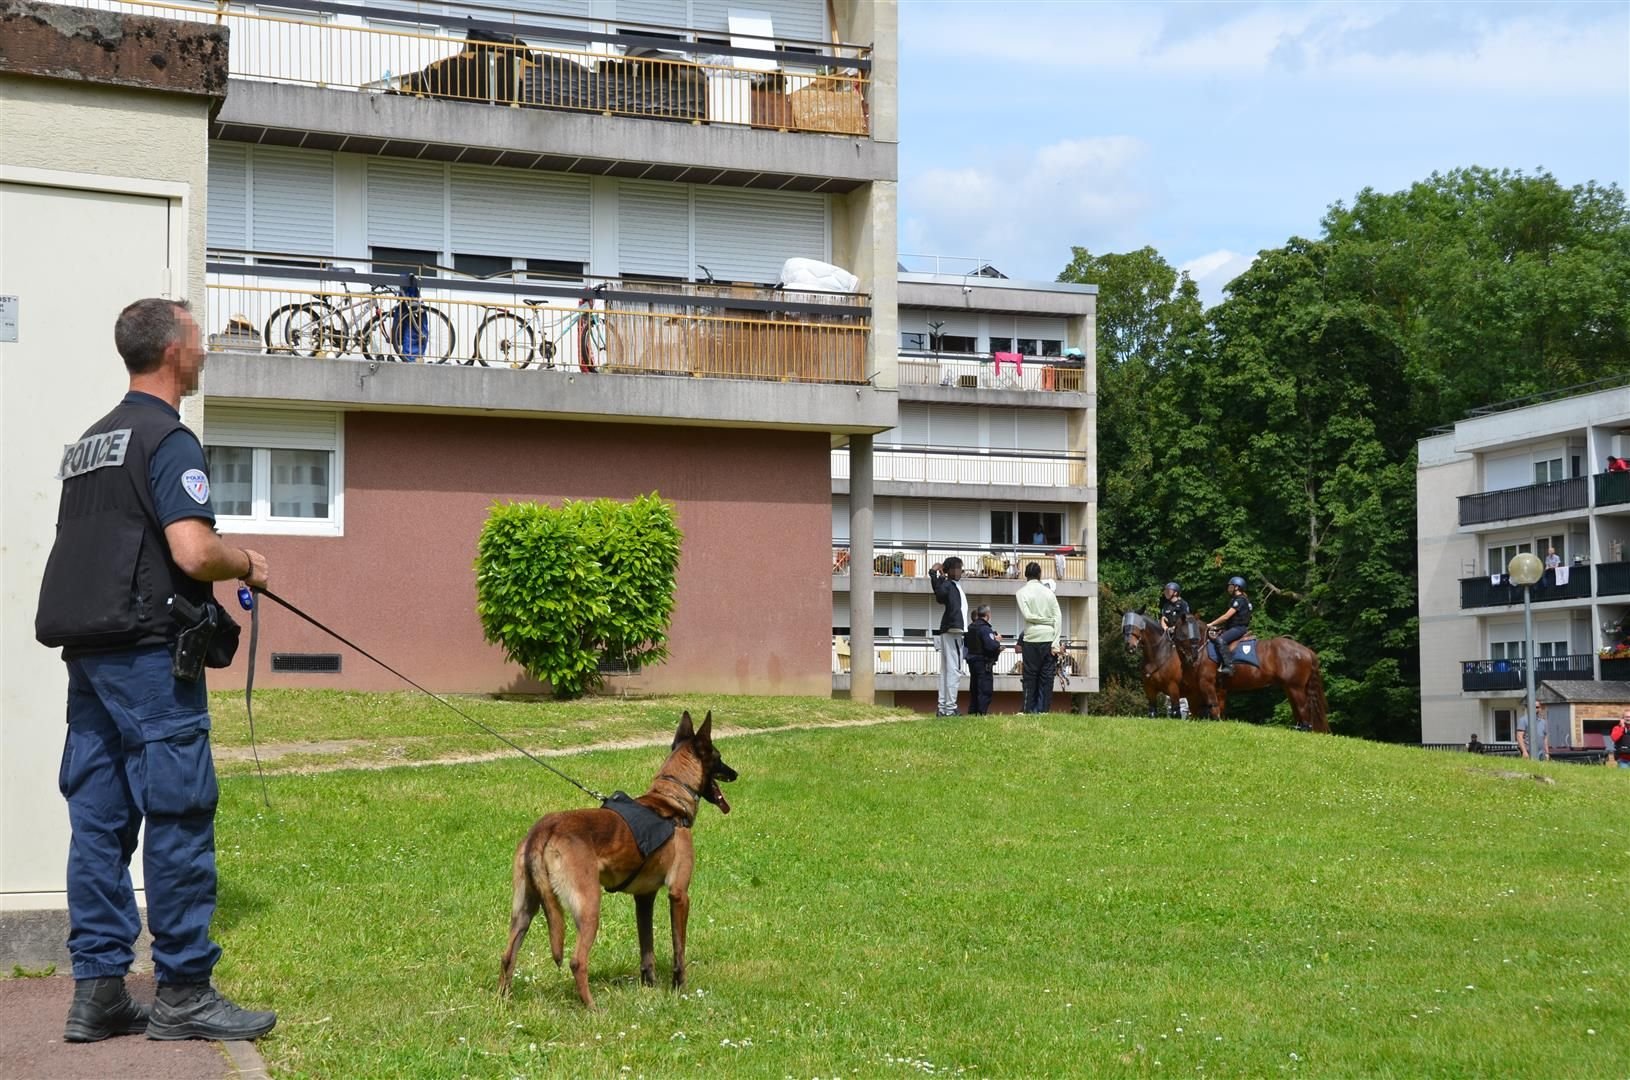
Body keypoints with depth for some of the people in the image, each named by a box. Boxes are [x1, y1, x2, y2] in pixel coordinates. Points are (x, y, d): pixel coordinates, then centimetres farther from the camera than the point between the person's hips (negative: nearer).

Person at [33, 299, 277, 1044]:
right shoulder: (168, 439, -10)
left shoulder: (91, 442, 19)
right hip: (150, 654, -9)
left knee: (98, 819, 8)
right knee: (178, 820, -4)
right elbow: (193, 552, -21)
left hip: (87, 652, 9)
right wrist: (246, 564, -1)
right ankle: (183, 994, -1)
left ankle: (97, 992, 10)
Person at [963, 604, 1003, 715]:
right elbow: (990, 646, -27)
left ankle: (972, 711, 18)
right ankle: (982, 712, -10)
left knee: (974, 688, 15)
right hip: (983, 662, -8)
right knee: (985, 689, -5)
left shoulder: (970, 627, 9)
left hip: (972, 661, 8)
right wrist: (997, 641, -6)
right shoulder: (985, 628, -17)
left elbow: (965, 643, 20)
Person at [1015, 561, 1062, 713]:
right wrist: (1055, 644, 1)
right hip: (1049, 638, 3)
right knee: (1046, 677, 4)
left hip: (1032, 639, -3)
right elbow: (1058, 618, 3)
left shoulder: (1022, 592, 0)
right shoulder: (1049, 592, 9)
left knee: (1030, 677, 3)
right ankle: (1044, 710, 1)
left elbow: (1026, 615, -11)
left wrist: (1043, 619, 6)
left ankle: (1030, 711, 0)